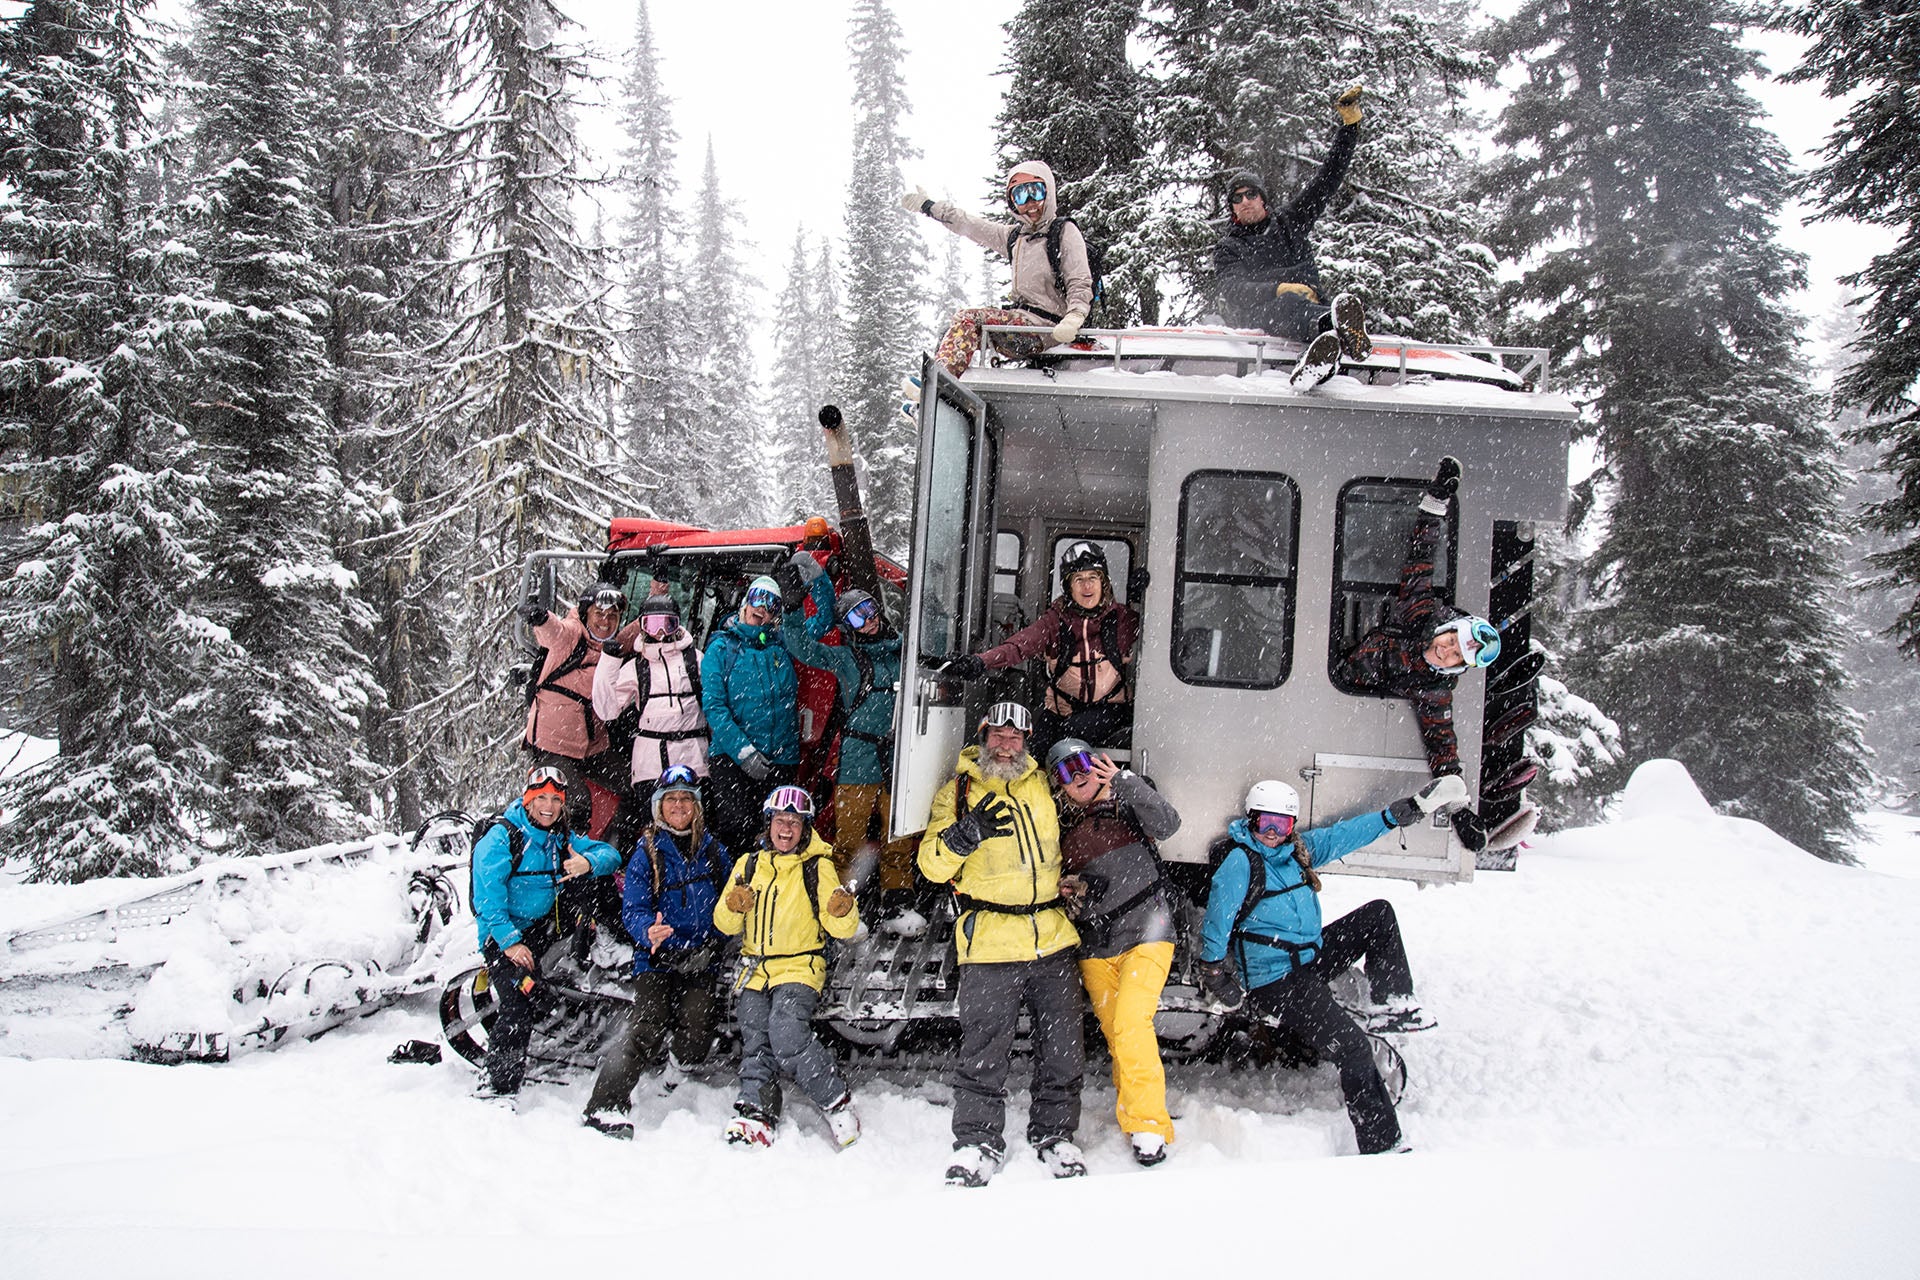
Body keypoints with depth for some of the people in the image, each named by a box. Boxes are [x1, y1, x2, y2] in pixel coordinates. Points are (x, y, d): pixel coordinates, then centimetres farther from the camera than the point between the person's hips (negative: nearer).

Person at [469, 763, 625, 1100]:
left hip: (546, 926, 6)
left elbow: (611, 854, 4)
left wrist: (588, 862, -20)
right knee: (523, 997, -25)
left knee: (597, 877, -4)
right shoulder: (501, 837, -9)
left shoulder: (561, 839, 9)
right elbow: (488, 896, -17)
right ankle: (500, 1087, -17)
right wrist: (509, 941, -27)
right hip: (503, 934, -5)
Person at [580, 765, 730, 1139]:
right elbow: (632, 908, -2)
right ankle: (605, 1106, -17)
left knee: (698, 1021, -21)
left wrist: (715, 945, 3)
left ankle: (679, 1067, 10)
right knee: (647, 1026, -19)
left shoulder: (712, 849, 13)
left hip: (702, 960, 2)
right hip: (657, 958, -2)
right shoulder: (647, 850, 4)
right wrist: (649, 930, -24)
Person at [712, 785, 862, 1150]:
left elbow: (841, 929, -3)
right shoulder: (749, 864, 12)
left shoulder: (818, 867, 1)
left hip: (800, 968, -5)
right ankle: (755, 1110, 7)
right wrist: (733, 906, -11)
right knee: (755, 1045, -2)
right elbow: (725, 924, 12)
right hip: (755, 971, 5)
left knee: (787, 1036, -22)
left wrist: (843, 912, -27)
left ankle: (836, 1100, -7)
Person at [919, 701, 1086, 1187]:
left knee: (1062, 1047, 8)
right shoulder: (956, 791, 4)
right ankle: (978, 1142, 10)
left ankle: (1054, 1133, 23)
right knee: (983, 1052, -3)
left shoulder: (1044, 786, 13)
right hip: (990, 944, -3)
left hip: (1054, 942, 4)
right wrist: (965, 833, -21)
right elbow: (932, 864, -5)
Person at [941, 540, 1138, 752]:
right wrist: (982, 661, -43)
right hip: (1061, 712, 2)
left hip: (1111, 709, -2)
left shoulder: (1121, 618, -4)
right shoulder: (1055, 619, -7)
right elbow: (1024, 642, -24)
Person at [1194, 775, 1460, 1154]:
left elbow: (1344, 835, 12)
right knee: (1351, 1047, -20)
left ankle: (1395, 1003, 8)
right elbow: (1219, 915, -13)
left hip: (1311, 959, 9)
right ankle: (1380, 1145, -15)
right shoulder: (1240, 860, -12)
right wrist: (1213, 969, -13)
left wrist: (1405, 811, 10)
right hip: (1272, 980, -9)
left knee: (1379, 914, 7)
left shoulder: (1298, 850, 9)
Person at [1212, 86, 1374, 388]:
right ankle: (1339, 328, -73)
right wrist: (1281, 289, -23)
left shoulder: (1288, 222, 27)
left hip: (1312, 306, 3)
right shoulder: (1227, 248, 17)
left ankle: (1315, 360, -73)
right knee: (1283, 305, -40)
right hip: (1257, 319, -3)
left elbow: (1329, 178, 25)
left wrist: (1350, 124, 18)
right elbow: (1233, 290, -5)